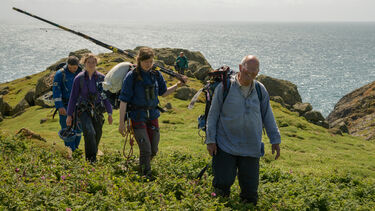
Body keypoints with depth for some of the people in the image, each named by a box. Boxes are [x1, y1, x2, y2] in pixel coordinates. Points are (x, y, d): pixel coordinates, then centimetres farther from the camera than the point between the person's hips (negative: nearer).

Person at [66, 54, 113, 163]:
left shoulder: (101, 78, 2)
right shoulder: (79, 78, -3)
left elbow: (106, 96, 10)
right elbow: (73, 97, 3)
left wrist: (109, 113, 7)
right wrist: (69, 115, 3)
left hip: (97, 111, 3)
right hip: (83, 110, -3)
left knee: (97, 135, 6)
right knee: (89, 132, -24)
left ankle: (93, 158, 28)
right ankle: (91, 158, -15)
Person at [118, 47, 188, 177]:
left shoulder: (156, 75, 3)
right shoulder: (132, 76, -12)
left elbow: (163, 93, 17)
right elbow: (123, 100, -12)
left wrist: (178, 85, 4)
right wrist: (121, 122, -14)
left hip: (153, 115, 5)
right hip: (138, 116, -5)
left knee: (153, 150, 8)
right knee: (145, 149, -10)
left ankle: (141, 167, 35)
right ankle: (146, 176, 6)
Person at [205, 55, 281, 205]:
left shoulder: (261, 90, 6)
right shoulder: (224, 87, -4)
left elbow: (268, 117, 14)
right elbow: (213, 115, 1)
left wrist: (275, 140, 11)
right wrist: (210, 140, -2)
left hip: (251, 148, 3)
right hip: (226, 146, -3)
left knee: (250, 190, 2)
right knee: (223, 183, -7)